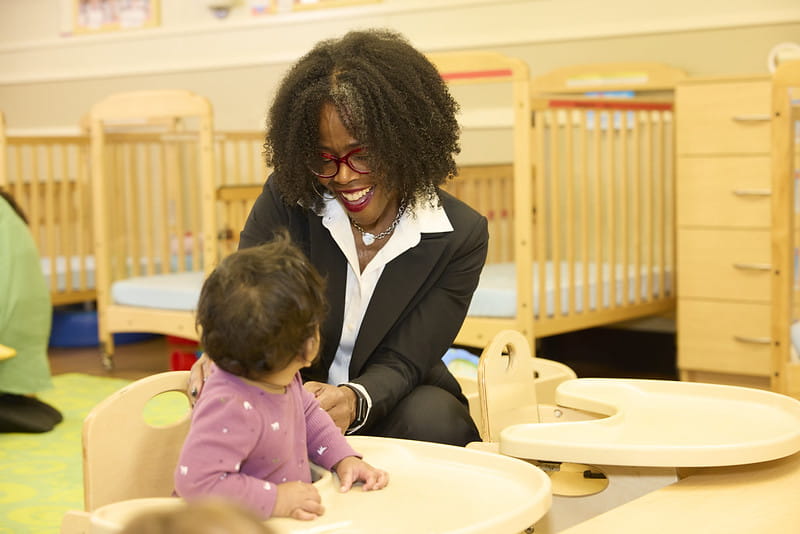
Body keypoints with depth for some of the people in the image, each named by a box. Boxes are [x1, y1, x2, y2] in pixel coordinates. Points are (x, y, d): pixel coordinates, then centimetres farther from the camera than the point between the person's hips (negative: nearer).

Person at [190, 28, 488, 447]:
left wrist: (354, 401, -39)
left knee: (431, 415, -33)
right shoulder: (285, 200, -8)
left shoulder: (461, 236, -11)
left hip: (386, 412, 1)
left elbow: (400, 364, -14)